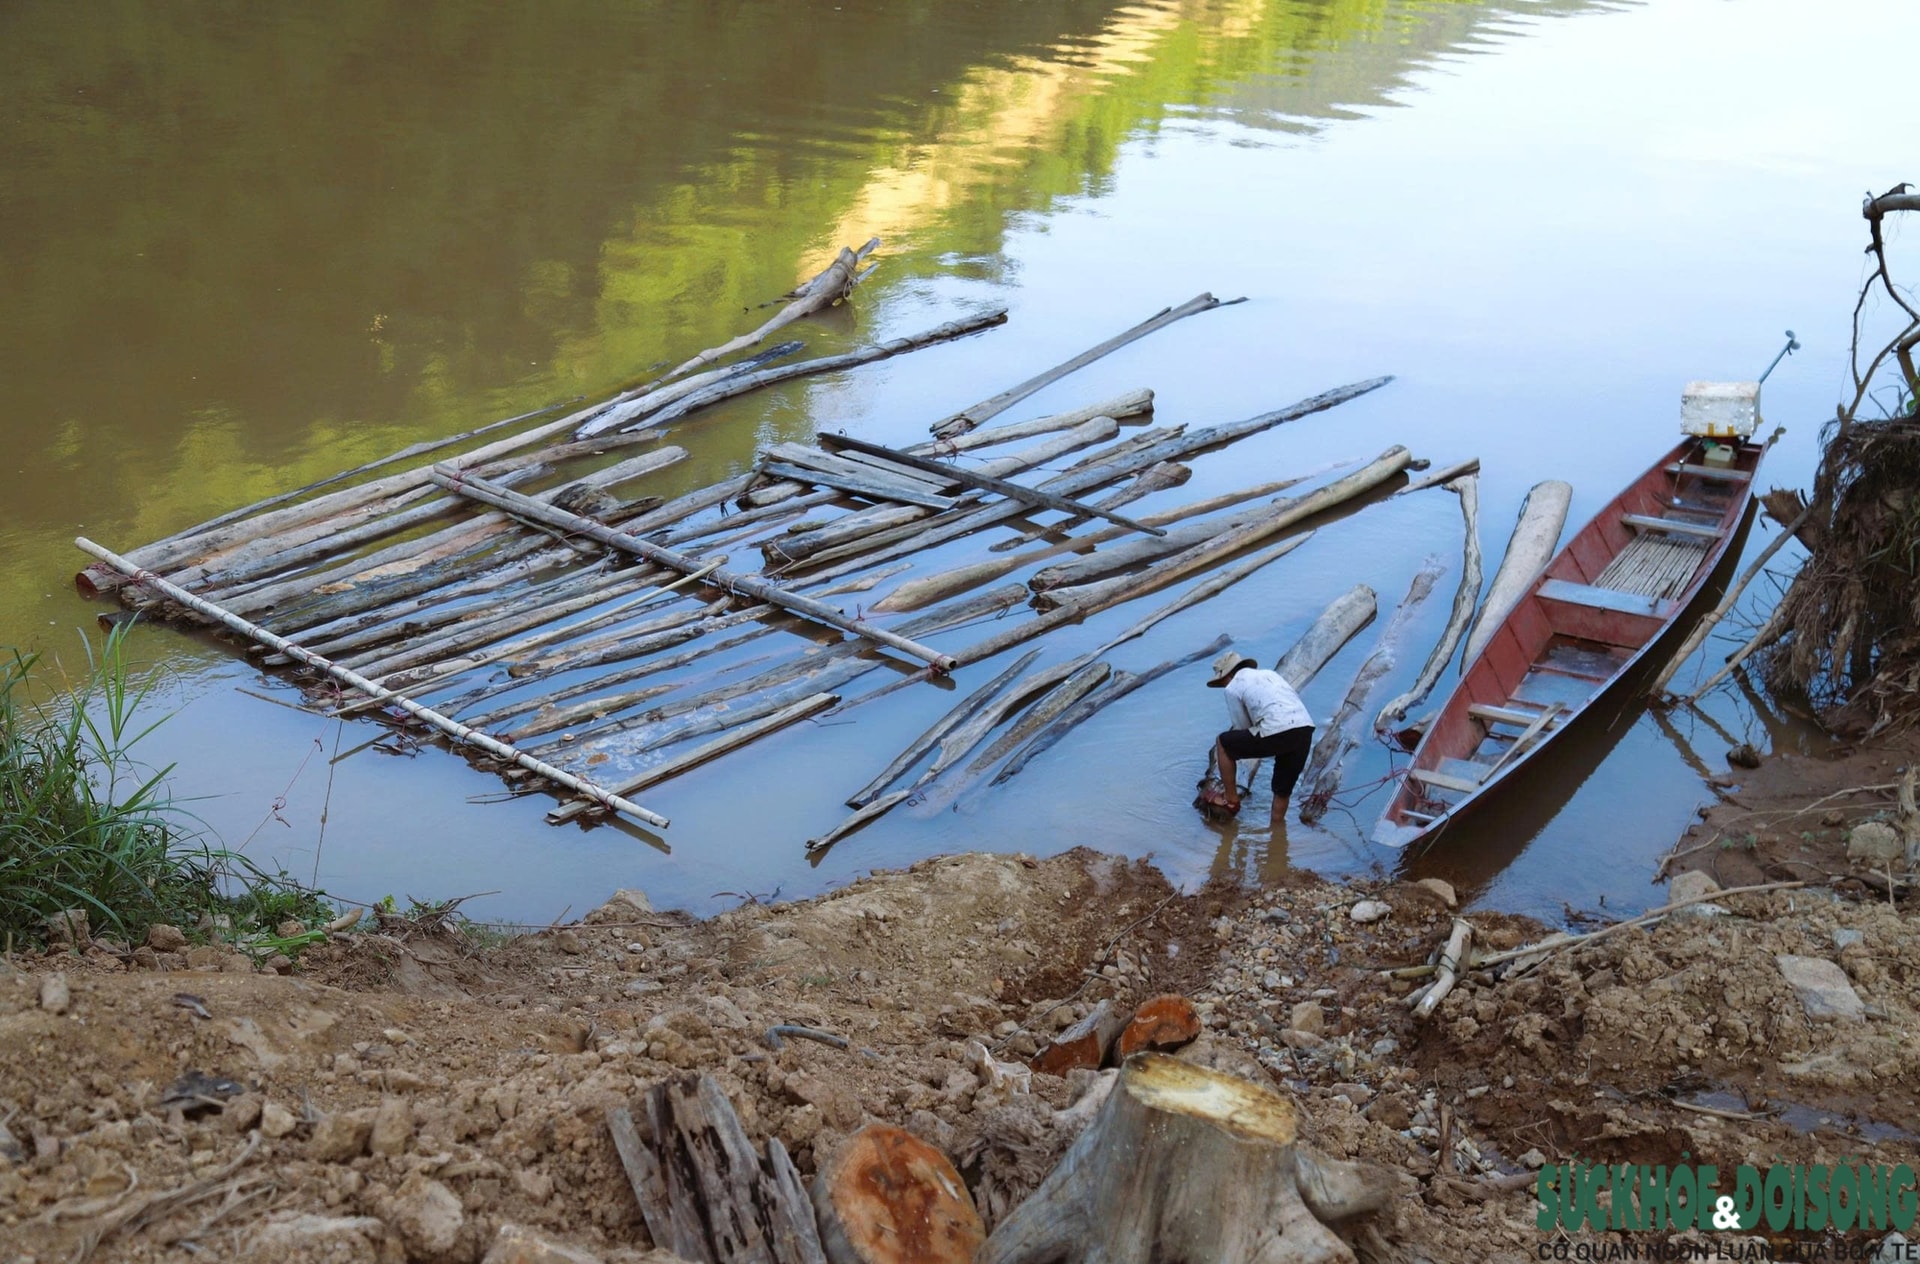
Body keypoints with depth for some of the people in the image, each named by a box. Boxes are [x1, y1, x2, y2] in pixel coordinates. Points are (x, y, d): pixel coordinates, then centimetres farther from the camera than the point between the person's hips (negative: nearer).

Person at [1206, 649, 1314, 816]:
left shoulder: (1233, 687, 11)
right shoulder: (1270, 674, 31)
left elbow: (1242, 728, 16)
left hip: (1277, 734, -6)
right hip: (1306, 729, 6)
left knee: (1222, 743, 15)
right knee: (1282, 790, 23)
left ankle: (1231, 800, 19)